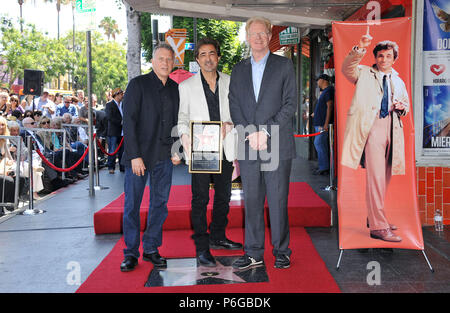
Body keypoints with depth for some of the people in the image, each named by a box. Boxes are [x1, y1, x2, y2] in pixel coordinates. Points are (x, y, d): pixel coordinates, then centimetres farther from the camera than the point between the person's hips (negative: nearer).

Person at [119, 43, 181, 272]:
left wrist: (177, 150, 7)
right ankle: (131, 253, 12)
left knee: (160, 204, 8)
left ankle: (151, 249, 20)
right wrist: (134, 156, -14)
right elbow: (128, 122, -8)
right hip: (138, 155, -4)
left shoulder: (175, 89, 11)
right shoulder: (138, 84, -3)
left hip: (164, 158, 5)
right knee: (132, 205, 0)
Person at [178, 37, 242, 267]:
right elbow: (181, 116, 5)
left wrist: (229, 125, -10)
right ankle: (202, 248, 5)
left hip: (224, 149, 3)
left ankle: (217, 237, 30)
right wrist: (184, 134, -14)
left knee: (223, 196, 13)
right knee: (200, 199, -3)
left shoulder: (230, 83, 8)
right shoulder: (186, 86, 3)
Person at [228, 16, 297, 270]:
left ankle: (282, 251, 13)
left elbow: (290, 103, -2)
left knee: (278, 200, 1)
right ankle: (254, 253, 15)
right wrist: (250, 134, -7)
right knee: (251, 201, 6)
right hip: (248, 146, 3)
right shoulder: (239, 70, 16)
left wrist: (266, 131, -11)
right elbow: (234, 106, 8)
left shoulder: (284, 65, 6)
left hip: (277, 145, -3)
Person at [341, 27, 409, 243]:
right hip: (371, 126, -6)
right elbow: (347, 69, -9)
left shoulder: (398, 82, 25)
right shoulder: (364, 74, 10)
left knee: (384, 177, 9)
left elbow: (406, 104, 30)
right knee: (375, 176, -12)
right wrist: (359, 49, -22)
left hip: (392, 127, 6)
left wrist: (402, 107, 6)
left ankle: (374, 217, 23)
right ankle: (378, 227, -12)